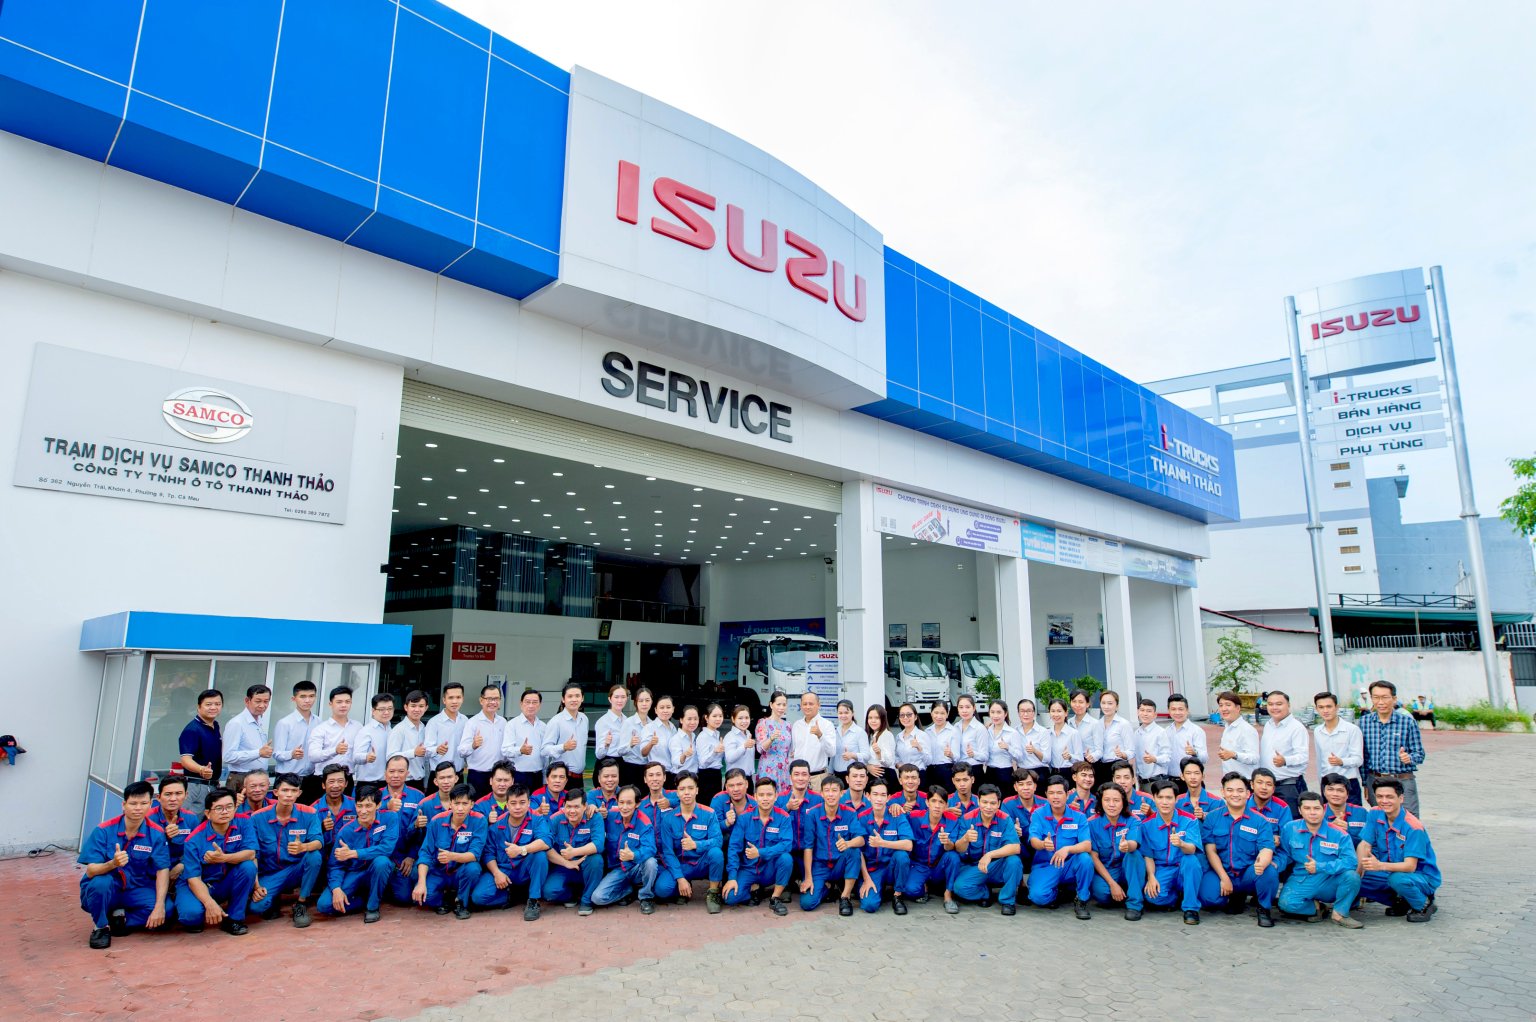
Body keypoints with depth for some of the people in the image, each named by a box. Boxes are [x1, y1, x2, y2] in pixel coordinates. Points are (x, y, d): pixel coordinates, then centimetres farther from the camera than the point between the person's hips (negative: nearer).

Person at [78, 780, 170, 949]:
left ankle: (120, 917, 2)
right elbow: (91, 871, -18)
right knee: (100, 882, -36)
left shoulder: (156, 834, -10)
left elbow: (163, 870, -14)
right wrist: (112, 864, -41)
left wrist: (160, 906, -26)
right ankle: (101, 926, -8)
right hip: (105, 891, -1)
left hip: (136, 891, 1)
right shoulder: (103, 831, -13)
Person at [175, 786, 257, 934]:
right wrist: (210, 904, -35)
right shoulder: (195, 839, -17)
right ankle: (193, 920, 9)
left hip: (227, 883, 2)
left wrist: (223, 858, -37)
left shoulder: (241, 824, -11)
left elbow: (251, 854, -20)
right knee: (191, 914, -33)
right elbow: (193, 878, -20)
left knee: (248, 866, -27)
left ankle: (234, 918, -10)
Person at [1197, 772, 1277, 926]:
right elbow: (1210, 850, -1)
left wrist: (1262, 862, -38)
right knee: (1208, 897, -26)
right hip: (1221, 872, 1)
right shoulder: (1212, 817, 2)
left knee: (1269, 871, -33)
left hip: (1249, 874, -1)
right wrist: (1224, 878, -12)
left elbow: (1266, 849, -14)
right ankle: (1237, 897, 12)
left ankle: (1264, 909, -2)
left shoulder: (1260, 821, 0)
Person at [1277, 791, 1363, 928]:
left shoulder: (1339, 834, -7)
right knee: (1286, 903, -30)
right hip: (1301, 883, 0)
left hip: (1330, 885, 0)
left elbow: (1351, 861, -19)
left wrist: (1319, 867, -21)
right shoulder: (1289, 829, -1)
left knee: (1351, 875, -30)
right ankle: (1315, 907, 6)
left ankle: (1339, 913, -4)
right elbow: (1284, 855, 6)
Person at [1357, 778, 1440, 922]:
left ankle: (1424, 905, -4)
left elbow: (1410, 866, -29)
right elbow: (1364, 845, -8)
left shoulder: (1413, 827, -23)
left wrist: (1380, 866, -46)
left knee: (1397, 879, -38)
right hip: (1393, 871, 6)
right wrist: (1358, 871, -25)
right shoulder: (1375, 815, -6)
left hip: (1423, 877, -6)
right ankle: (1400, 902, 9)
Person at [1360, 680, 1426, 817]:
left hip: (1403, 781, -2)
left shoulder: (1408, 722, -3)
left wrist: (1409, 758, -20)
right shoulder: (1364, 722, 4)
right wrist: (1365, 783, 8)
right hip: (1374, 781, 2)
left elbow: (1420, 754, 2)